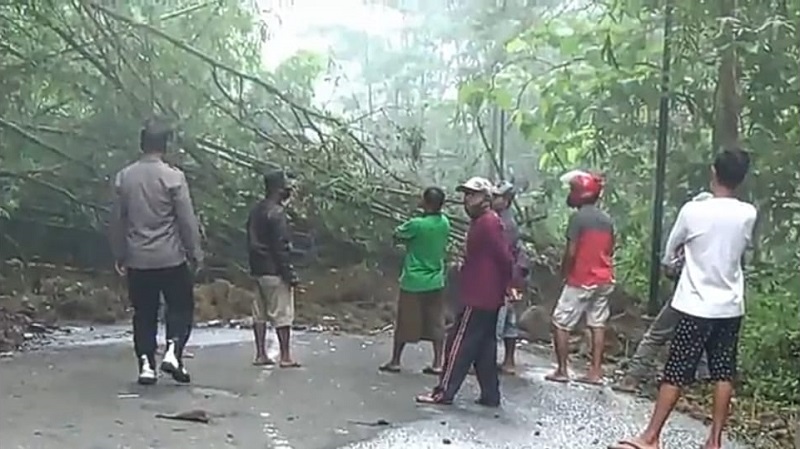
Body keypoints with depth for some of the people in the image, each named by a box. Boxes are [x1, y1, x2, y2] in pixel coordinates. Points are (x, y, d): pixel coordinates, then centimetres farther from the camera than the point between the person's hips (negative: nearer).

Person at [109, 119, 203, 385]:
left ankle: (146, 364, 7)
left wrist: (119, 255, 17)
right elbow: (187, 220, -9)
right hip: (170, 258, -3)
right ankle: (173, 351, -5)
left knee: (144, 313, 11)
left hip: (137, 260, 4)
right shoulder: (173, 177, -10)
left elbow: (117, 220, 8)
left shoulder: (123, 177, 3)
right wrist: (195, 253, 1)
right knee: (181, 306, 11)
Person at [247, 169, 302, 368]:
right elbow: (281, 247, -19)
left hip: (258, 270, 9)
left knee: (260, 313, 11)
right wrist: (291, 274, -16)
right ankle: (285, 357, 0)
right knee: (282, 314, -3)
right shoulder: (276, 213, -16)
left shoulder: (256, 210, 12)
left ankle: (261, 354, 15)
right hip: (275, 271, -9)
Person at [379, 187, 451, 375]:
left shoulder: (416, 224, -20)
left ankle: (395, 361, 17)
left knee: (404, 323, 7)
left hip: (413, 282, -5)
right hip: (435, 281, 5)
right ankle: (437, 363, 8)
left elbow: (397, 235, -5)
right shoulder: (444, 223, -2)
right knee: (436, 323, 8)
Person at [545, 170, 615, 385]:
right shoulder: (606, 219, 8)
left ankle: (562, 370, 3)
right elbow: (609, 251, 13)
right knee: (597, 325, 9)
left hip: (581, 280, -7)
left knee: (560, 323, 2)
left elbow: (571, 252, -17)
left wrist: (564, 272, -1)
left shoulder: (578, 217, -15)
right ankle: (595, 372, 10)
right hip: (604, 279, 7)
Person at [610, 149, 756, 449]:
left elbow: (669, 253, 3)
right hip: (731, 307, 4)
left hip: (698, 307, -4)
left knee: (675, 374, -1)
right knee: (723, 374, 9)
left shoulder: (693, 211, -12)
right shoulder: (748, 214, -2)